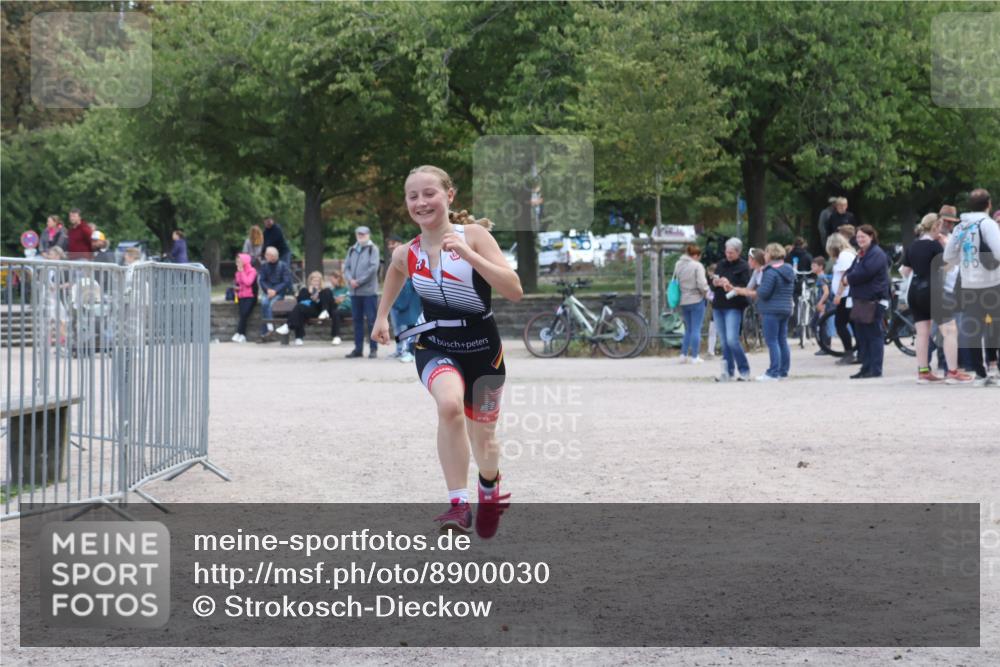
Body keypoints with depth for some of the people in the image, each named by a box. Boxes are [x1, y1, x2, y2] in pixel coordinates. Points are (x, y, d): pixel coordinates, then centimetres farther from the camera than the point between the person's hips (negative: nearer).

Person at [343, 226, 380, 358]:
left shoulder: (373, 249, -1)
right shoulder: (352, 250, 15)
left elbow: (373, 268, -11)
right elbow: (346, 267, 11)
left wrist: (359, 281, -14)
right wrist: (350, 280, -9)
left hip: (369, 291, -5)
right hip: (355, 291, 6)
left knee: (371, 320, -3)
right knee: (357, 320, 9)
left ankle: (374, 349, 1)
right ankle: (358, 349, 14)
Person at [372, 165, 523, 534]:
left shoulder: (474, 236, -15)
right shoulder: (406, 254, -4)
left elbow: (514, 291, -24)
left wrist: (469, 255, -31)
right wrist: (382, 315, 22)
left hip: (482, 349, 0)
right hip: (435, 347, 0)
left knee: (483, 437, 13)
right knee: (450, 405, -33)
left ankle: (489, 486, 50)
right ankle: (459, 504, -27)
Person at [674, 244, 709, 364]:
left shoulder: (678, 265, 5)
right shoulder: (697, 266, -14)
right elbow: (702, 284, -18)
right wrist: (706, 292, 0)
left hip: (683, 301, 6)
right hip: (696, 300, -6)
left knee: (688, 329, 17)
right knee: (696, 329, 1)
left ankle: (683, 355, 14)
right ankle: (694, 357, 2)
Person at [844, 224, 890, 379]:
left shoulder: (877, 254, -10)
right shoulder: (861, 254, 21)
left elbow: (865, 273, -22)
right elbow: (851, 271, 19)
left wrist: (848, 278, -8)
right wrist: (847, 277, -5)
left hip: (874, 301, -10)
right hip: (860, 300, 10)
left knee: (874, 335, -7)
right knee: (862, 335, 11)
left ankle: (875, 369, -6)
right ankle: (866, 367, 16)